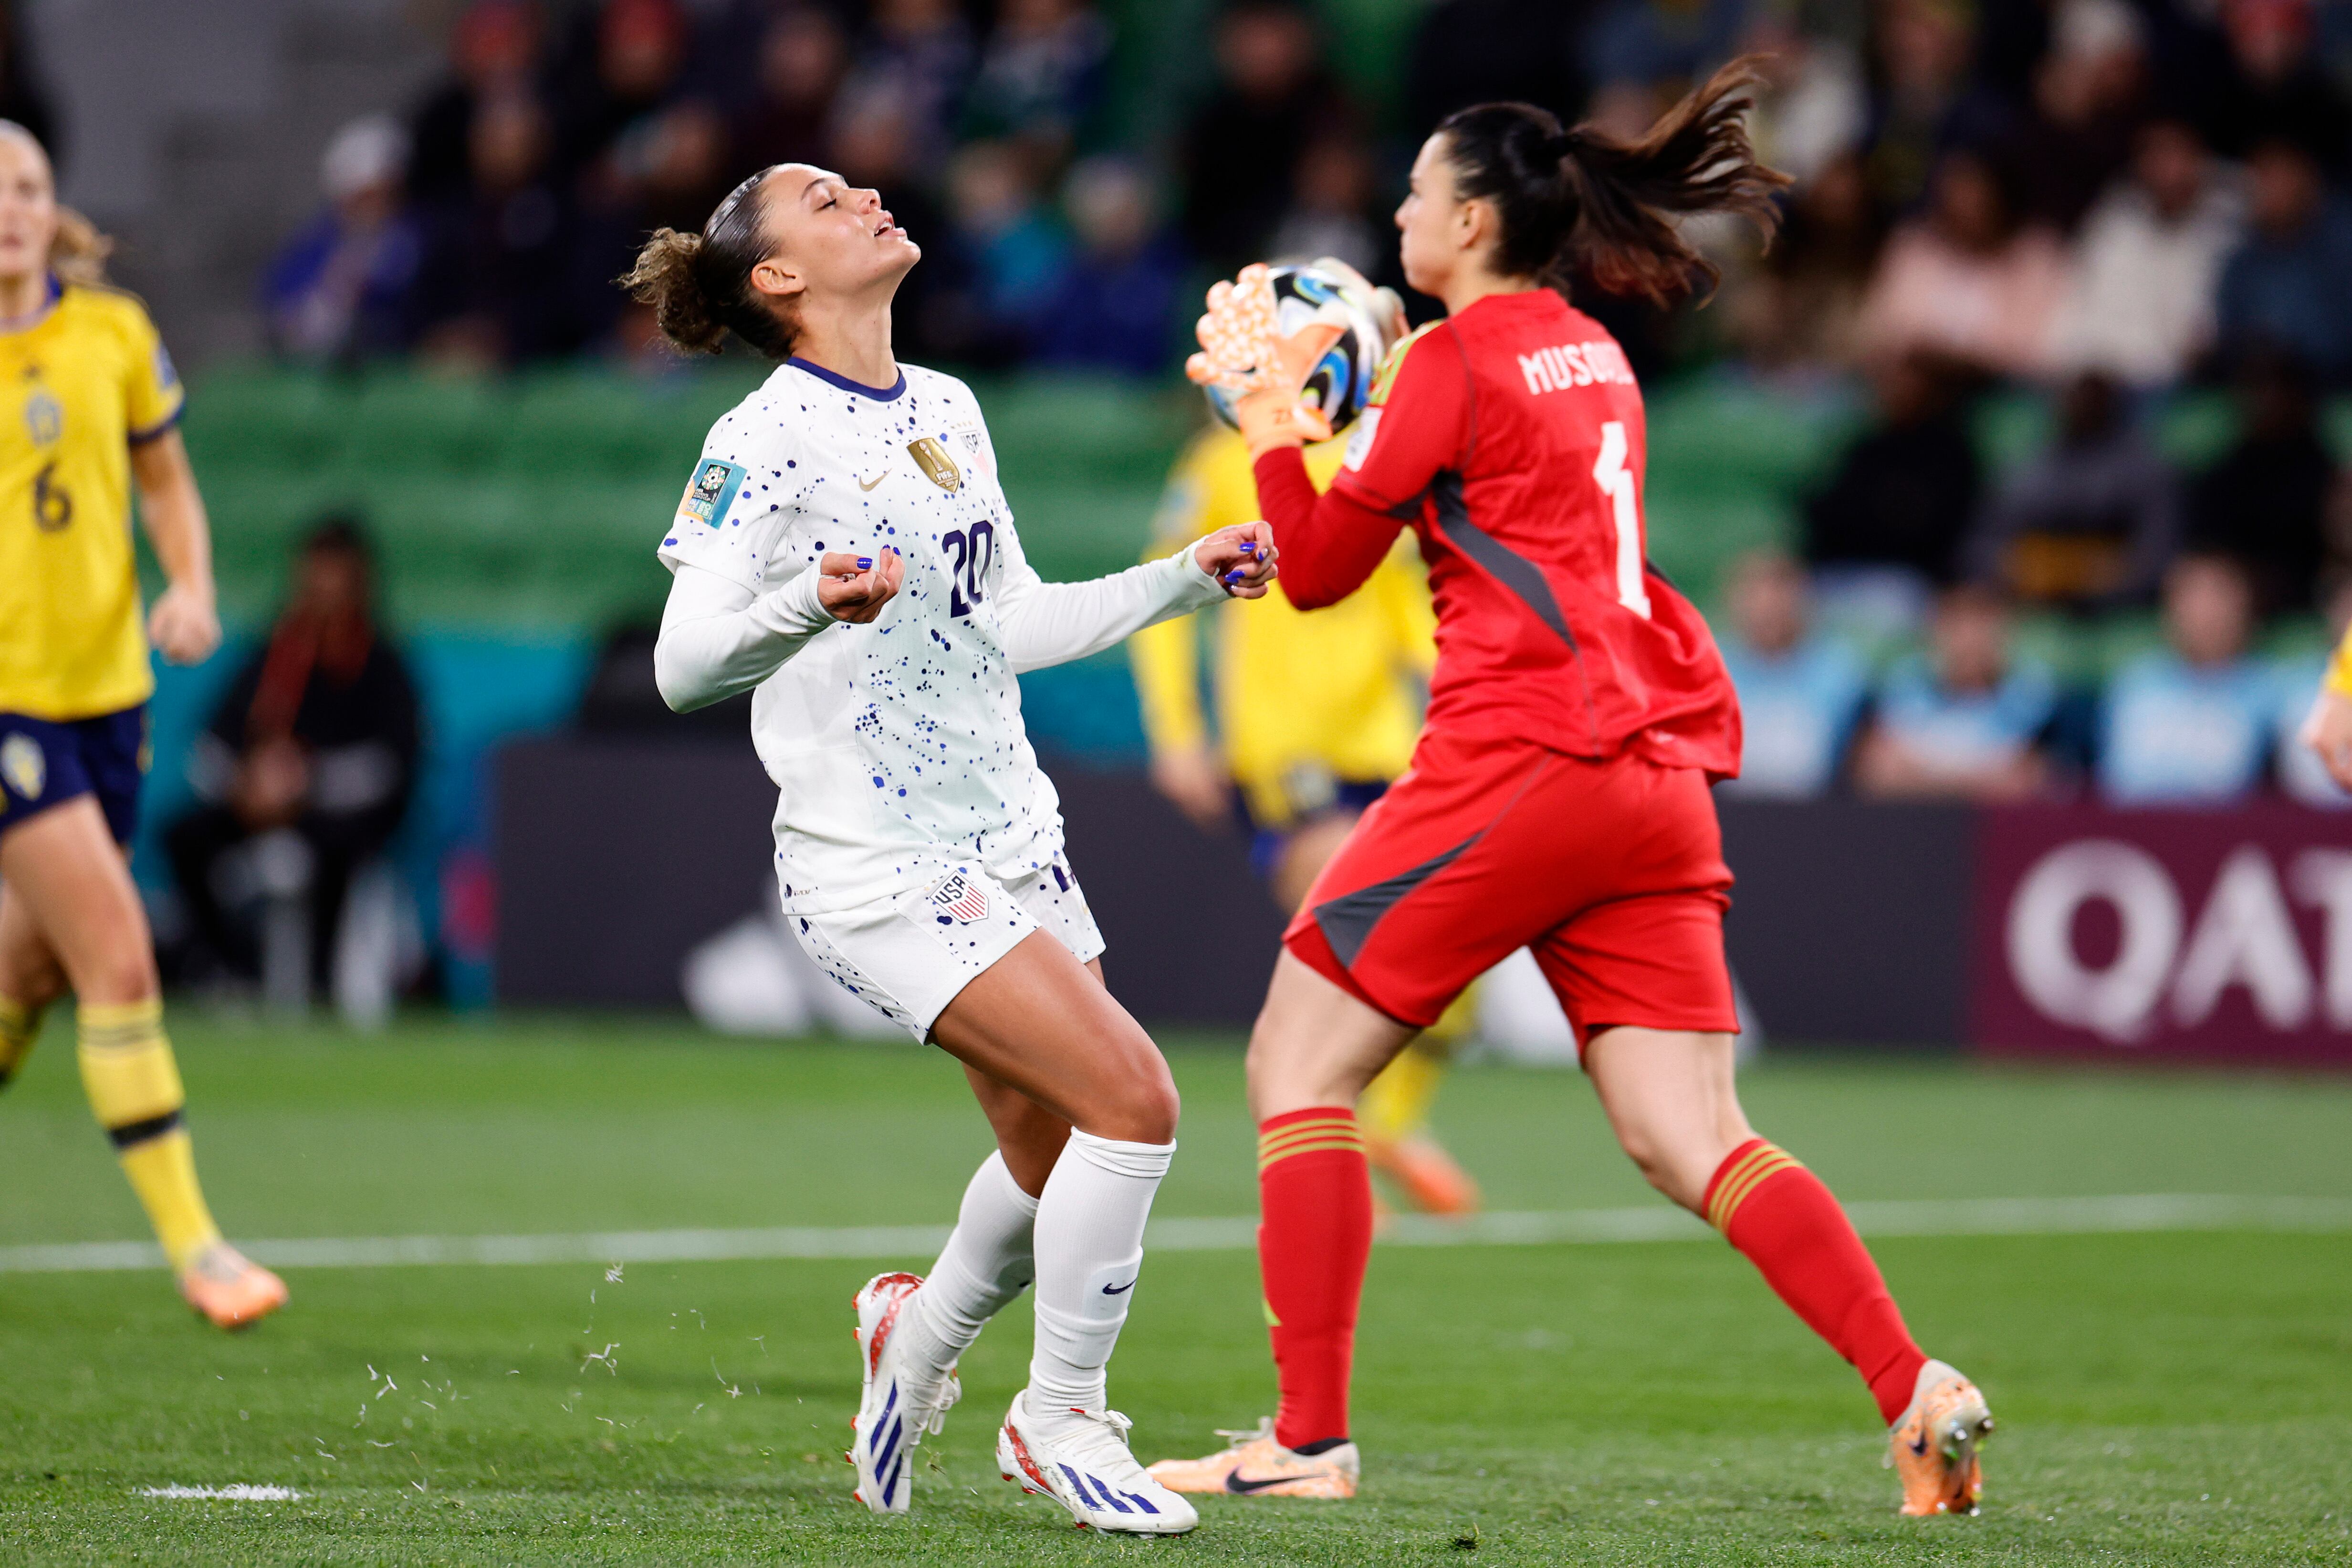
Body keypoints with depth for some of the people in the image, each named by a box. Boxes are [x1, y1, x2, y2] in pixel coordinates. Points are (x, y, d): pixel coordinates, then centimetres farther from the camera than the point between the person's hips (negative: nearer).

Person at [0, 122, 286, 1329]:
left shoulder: (114, 334, 3)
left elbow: (165, 481, 15)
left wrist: (192, 588, -3)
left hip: (104, 682, 5)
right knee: (119, 960, -14)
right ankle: (189, 1242, -10)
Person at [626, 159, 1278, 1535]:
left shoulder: (949, 410, 12)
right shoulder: (765, 442, -12)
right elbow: (685, 667, -16)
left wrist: (1188, 579, 17)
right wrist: (811, 605, -34)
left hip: (1009, 839, 8)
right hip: (875, 865, -8)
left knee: (1058, 1159, 9)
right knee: (1132, 1099, -17)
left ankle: (917, 1337, 38)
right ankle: (1062, 1423, -1)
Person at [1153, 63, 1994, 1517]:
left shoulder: (1455, 360, -4)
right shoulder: (1594, 357, 19)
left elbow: (1318, 570, 1)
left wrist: (1272, 413, 12)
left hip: (1519, 763, -8)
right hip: (1660, 774, 8)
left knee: (1298, 1065, 3)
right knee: (1694, 1140, 3)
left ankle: (1310, 1438, -2)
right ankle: (1918, 1390, -15)